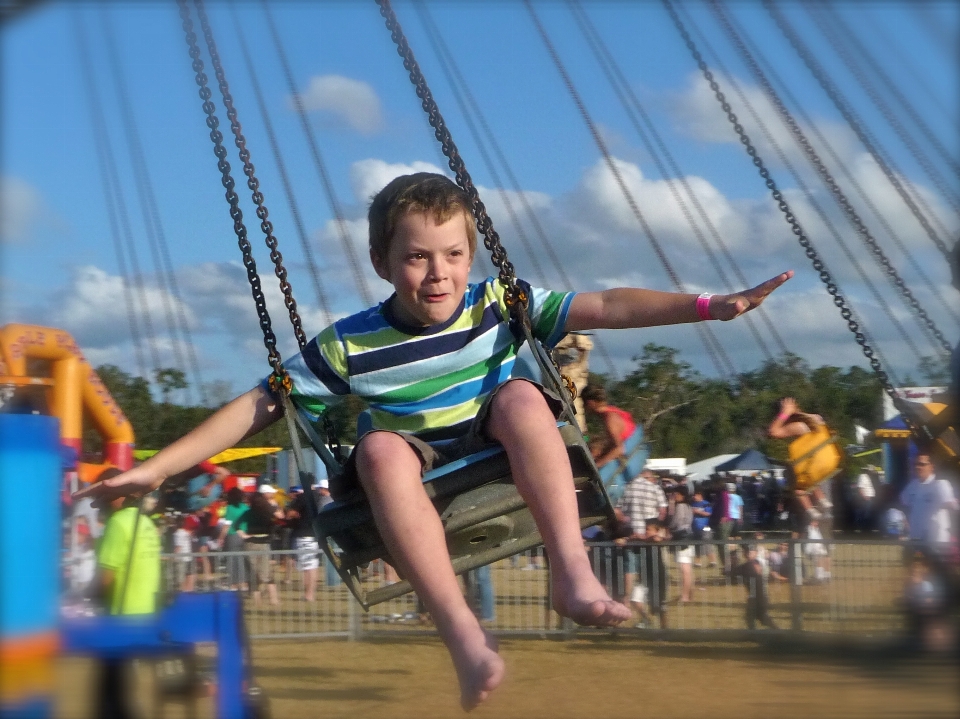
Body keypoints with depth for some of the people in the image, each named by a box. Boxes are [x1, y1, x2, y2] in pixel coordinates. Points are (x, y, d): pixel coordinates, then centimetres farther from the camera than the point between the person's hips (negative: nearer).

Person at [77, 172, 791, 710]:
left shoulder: (497, 305, -6)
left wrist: (707, 306, -23)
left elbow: (605, 306, -12)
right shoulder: (349, 345, -8)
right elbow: (257, 407, -4)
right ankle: (466, 636, -43)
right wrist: (157, 468, -10)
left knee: (521, 395, -26)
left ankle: (573, 573, -34)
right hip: (416, 485, -1)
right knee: (380, 446, -33)